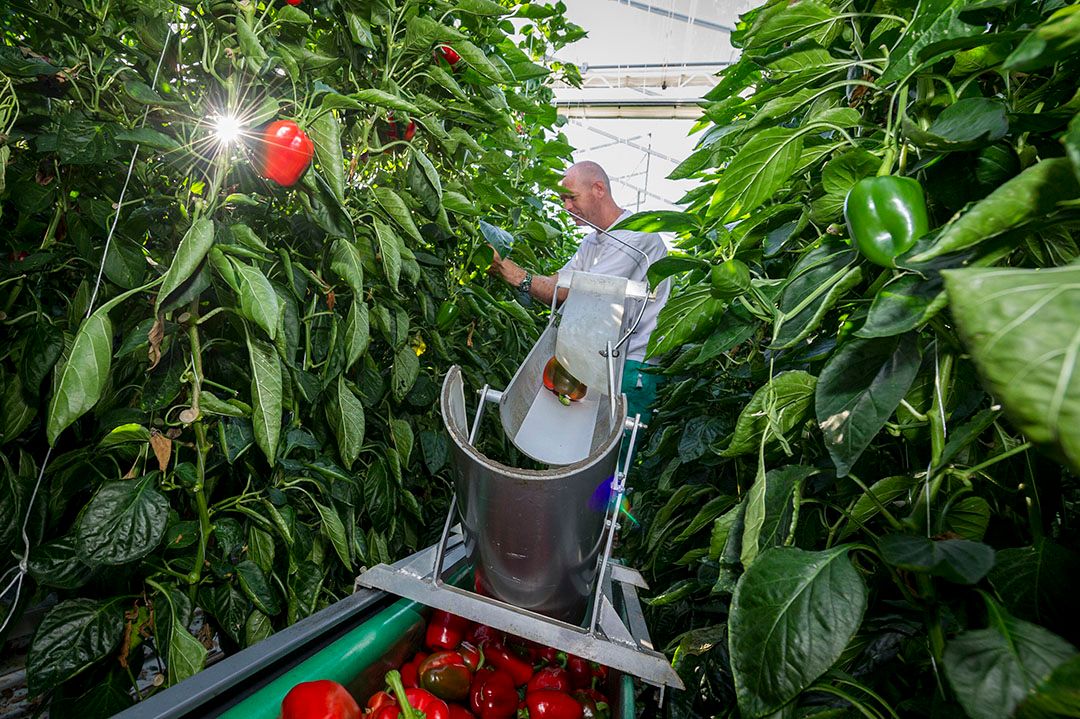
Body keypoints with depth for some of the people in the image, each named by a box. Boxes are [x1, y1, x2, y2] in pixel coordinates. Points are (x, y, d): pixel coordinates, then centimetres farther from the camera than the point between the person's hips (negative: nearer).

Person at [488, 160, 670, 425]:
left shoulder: (637, 234, -12)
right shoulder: (591, 242, 19)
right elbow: (555, 285, 8)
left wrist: (520, 277, -19)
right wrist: (504, 269, -7)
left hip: (635, 366, -8)